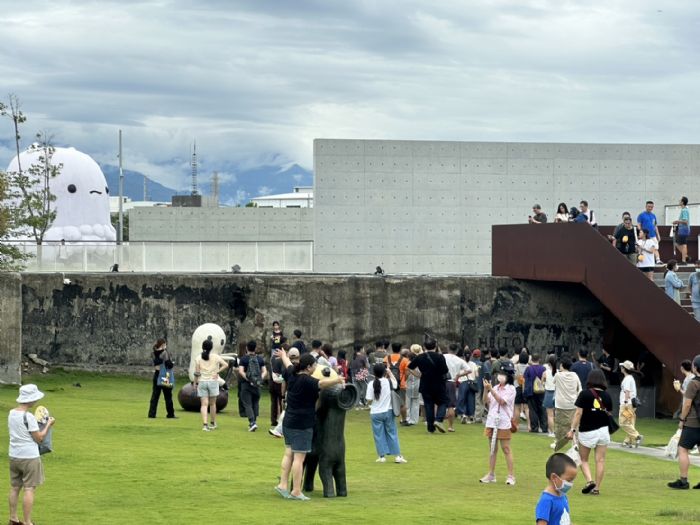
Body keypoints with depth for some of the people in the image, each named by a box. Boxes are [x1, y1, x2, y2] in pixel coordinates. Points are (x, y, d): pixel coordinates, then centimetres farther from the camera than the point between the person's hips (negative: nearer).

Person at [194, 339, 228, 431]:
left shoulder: (198, 358, -1)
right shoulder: (216, 357, -2)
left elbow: (197, 373, -2)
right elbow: (225, 365, -10)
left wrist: (195, 383, 9)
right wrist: (217, 372, -3)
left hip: (202, 382, 0)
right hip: (213, 382, 0)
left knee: (204, 404, -2)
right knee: (212, 404, 15)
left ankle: (205, 424, -17)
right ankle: (213, 423, 26)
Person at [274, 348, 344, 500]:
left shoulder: (292, 374, 6)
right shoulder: (306, 381, -19)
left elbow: (288, 364, 28)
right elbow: (321, 383, -38)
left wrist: (283, 356, 48)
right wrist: (337, 380, -48)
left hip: (288, 422, 9)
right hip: (302, 425, -9)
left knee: (289, 454, 16)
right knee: (299, 458, -6)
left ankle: (283, 485, 15)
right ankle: (296, 491, -6)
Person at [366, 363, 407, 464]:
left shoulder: (372, 384, -13)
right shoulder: (388, 381, -6)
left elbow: (369, 399, -13)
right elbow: (395, 384, 18)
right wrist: (390, 373, 22)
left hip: (376, 413, -2)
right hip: (388, 412, 2)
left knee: (379, 435, 6)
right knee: (392, 433, 10)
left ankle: (382, 456, 7)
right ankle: (397, 455, 10)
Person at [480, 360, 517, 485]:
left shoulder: (511, 389, -5)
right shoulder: (495, 388, 10)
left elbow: (501, 401, -17)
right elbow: (486, 402, 5)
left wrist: (490, 389, -20)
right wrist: (485, 389, -9)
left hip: (504, 422, -6)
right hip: (492, 421, 6)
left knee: (506, 449, -4)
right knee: (492, 449, 11)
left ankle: (511, 476, 0)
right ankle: (491, 475, 16)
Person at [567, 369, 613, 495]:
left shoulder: (585, 394, -8)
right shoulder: (607, 396, 2)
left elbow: (578, 413, -11)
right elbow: (609, 413, 11)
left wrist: (572, 430, -9)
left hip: (587, 432, -3)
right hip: (603, 430, 3)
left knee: (583, 460, 11)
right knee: (600, 460, 7)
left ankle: (589, 481, -8)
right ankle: (597, 488, 7)